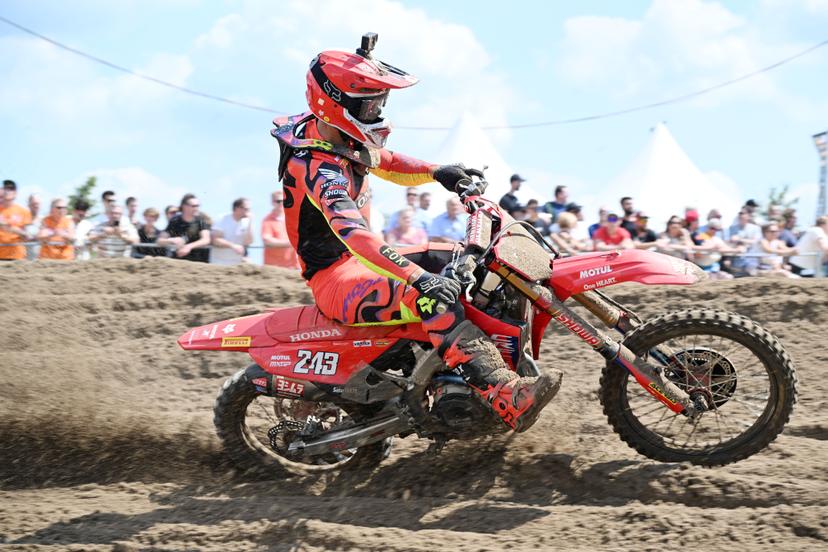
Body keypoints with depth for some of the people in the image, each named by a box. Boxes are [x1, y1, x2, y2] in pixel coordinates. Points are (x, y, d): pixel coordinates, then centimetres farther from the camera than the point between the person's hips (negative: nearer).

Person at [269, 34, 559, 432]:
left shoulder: (341, 141, 5)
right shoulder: (319, 169, -26)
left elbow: (389, 164, 22)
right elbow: (353, 232, -41)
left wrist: (438, 173, 2)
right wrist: (417, 277, -51)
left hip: (357, 260, 11)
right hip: (336, 276, -11)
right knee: (433, 297, -33)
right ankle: (507, 400, -43)